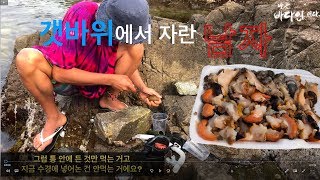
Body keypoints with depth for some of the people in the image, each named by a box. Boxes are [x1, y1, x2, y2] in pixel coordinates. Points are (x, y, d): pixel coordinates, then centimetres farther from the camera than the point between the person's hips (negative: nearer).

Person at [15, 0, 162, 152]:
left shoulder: (124, 24, -20)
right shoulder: (79, 16, -34)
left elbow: (129, 62, 2)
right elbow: (60, 73, -30)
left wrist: (141, 89, -12)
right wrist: (110, 79, -31)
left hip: (99, 75, 3)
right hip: (66, 77, -2)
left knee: (135, 48, -22)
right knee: (27, 59, -33)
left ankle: (109, 99, -3)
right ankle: (54, 118, -13)